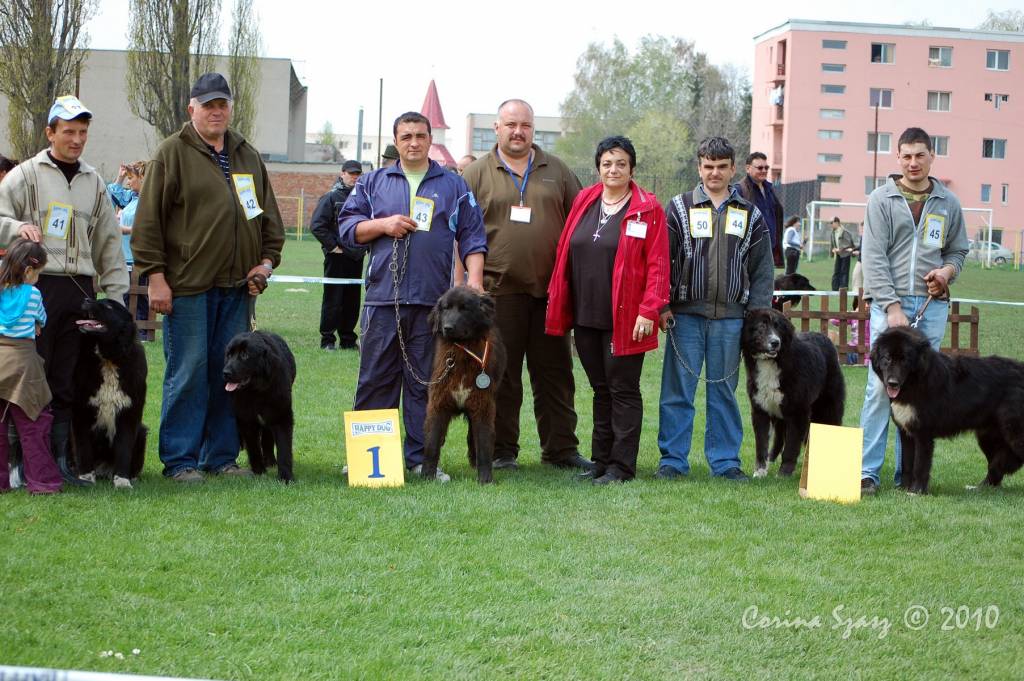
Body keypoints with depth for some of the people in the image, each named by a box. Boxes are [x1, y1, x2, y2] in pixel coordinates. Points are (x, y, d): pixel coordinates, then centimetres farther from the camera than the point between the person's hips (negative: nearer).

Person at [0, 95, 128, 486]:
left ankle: (61, 458, 9)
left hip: (80, 289, 4)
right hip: (37, 284, -4)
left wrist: (115, 293, 15)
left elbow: (109, 242, 21)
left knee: (68, 381, 5)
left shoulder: (94, 183, 18)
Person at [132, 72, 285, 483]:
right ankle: (180, 460, 4)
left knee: (230, 372, 7)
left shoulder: (248, 156, 17)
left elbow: (269, 216, 22)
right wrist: (155, 276, -10)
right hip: (188, 284, -5)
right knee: (187, 373, -3)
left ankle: (222, 456, 15)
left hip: (237, 285, 5)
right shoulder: (172, 153, 0)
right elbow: (149, 220, -5)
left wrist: (267, 259, 8)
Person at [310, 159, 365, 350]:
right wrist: (333, 246, -12)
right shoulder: (331, 197, -5)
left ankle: (348, 339, 17)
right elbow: (316, 225, -12)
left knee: (352, 300, 9)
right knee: (333, 299, -3)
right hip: (337, 256, -5)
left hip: (357, 257, 5)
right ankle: (327, 340, 3)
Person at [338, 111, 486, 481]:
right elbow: (347, 227, 11)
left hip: (432, 299, 0)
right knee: (375, 379, 1)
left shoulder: (454, 186, 12)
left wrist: (474, 279, -4)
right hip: (382, 298, 0)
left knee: (425, 382, 2)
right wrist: (382, 225, -5)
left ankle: (421, 457, 7)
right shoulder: (373, 183, 14)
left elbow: (472, 237, 9)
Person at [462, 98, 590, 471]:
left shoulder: (557, 171, 11)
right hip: (499, 290, -2)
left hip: (550, 289, 3)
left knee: (555, 372, 7)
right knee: (501, 374, 2)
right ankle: (501, 451, 10)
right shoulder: (477, 174, 4)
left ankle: (560, 448, 14)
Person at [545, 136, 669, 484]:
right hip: (586, 317, 5)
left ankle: (621, 466, 4)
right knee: (601, 389, 13)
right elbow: (565, 253, 12)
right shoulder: (583, 201, 10)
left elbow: (658, 264, -9)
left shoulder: (648, 208, -5)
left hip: (624, 320, -5)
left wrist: (649, 311, -15)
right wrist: (559, 305, 8)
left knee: (623, 390, -1)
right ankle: (601, 460, 19)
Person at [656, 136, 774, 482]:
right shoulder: (679, 208, 5)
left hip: (730, 317, 2)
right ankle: (673, 459, 6)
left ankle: (725, 460, 14)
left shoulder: (750, 215, 10)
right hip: (686, 314, -1)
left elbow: (762, 269, 9)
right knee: (678, 391, 0)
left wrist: (757, 313, 1)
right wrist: (662, 305, -6)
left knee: (724, 391, 7)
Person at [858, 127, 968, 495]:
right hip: (890, 302, -3)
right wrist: (893, 307, -12)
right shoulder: (882, 199, 2)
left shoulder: (948, 203, 12)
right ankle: (868, 470, -6)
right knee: (881, 387, -8)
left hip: (932, 306, 3)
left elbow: (958, 250, 22)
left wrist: (947, 271, -2)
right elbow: (873, 258, -4)